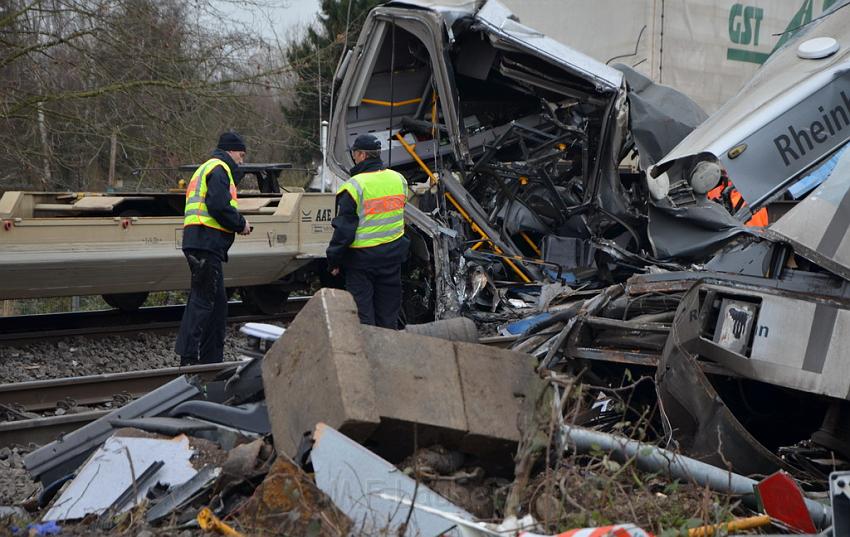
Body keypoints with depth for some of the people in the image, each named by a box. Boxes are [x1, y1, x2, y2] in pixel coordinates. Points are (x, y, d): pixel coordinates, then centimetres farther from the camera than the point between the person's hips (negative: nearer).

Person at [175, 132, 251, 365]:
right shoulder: (219, 169, -5)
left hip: (199, 242, 11)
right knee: (203, 300, -12)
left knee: (218, 301, 12)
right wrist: (241, 224, -5)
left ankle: (211, 359, 15)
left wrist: (236, 223, 15)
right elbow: (219, 206, -18)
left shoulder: (206, 169, 29)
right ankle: (188, 357, -14)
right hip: (206, 243, -11)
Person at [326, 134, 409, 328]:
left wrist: (334, 261, -5)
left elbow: (344, 228, -14)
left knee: (362, 313, 3)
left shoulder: (354, 186, -16)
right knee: (388, 313, 15)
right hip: (392, 254, 5)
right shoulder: (399, 179, 1)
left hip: (362, 257, -5)